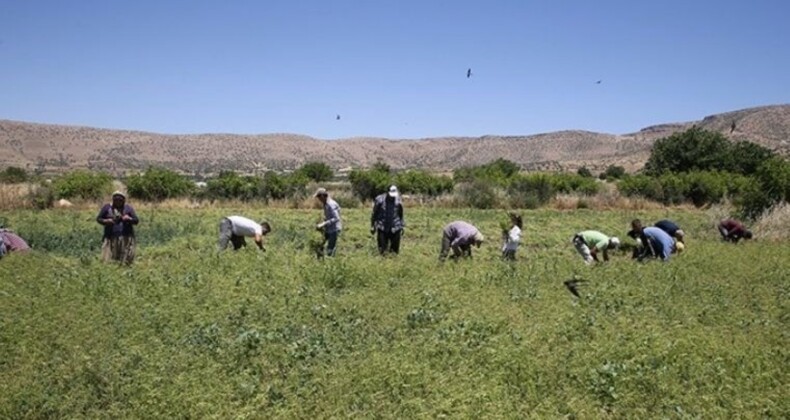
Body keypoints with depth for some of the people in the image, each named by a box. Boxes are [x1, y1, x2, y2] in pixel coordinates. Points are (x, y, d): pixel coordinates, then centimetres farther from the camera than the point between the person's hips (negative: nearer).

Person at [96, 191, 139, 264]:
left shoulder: (128, 208, 8)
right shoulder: (107, 207, 8)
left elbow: (136, 220, 7)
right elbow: (98, 219, 10)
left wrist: (129, 219, -15)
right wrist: (105, 221, -10)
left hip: (126, 238, 0)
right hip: (111, 238, 0)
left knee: (126, 260, -6)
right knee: (108, 260, -7)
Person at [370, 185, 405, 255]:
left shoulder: (398, 201, -2)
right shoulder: (380, 200, -10)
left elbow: (401, 215, 12)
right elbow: (374, 214, 0)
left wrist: (402, 227, 15)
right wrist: (372, 226, 1)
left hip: (394, 229, 2)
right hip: (382, 228, -1)